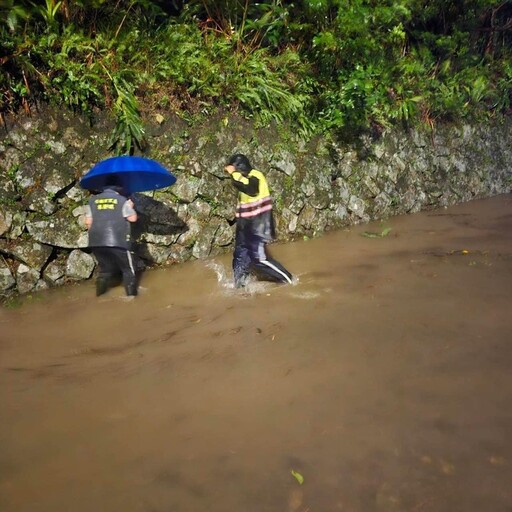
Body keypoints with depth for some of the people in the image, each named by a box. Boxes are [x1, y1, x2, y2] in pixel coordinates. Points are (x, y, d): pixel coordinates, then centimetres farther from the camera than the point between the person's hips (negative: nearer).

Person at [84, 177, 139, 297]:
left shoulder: (93, 200, 11)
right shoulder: (122, 200, 2)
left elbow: (88, 222, 8)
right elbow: (133, 218, 1)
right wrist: (131, 207, 19)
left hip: (97, 242, 4)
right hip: (118, 242, -4)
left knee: (105, 269, 19)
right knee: (128, 270, 7)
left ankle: (99, 296, 17)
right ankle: (131, 295, 2)